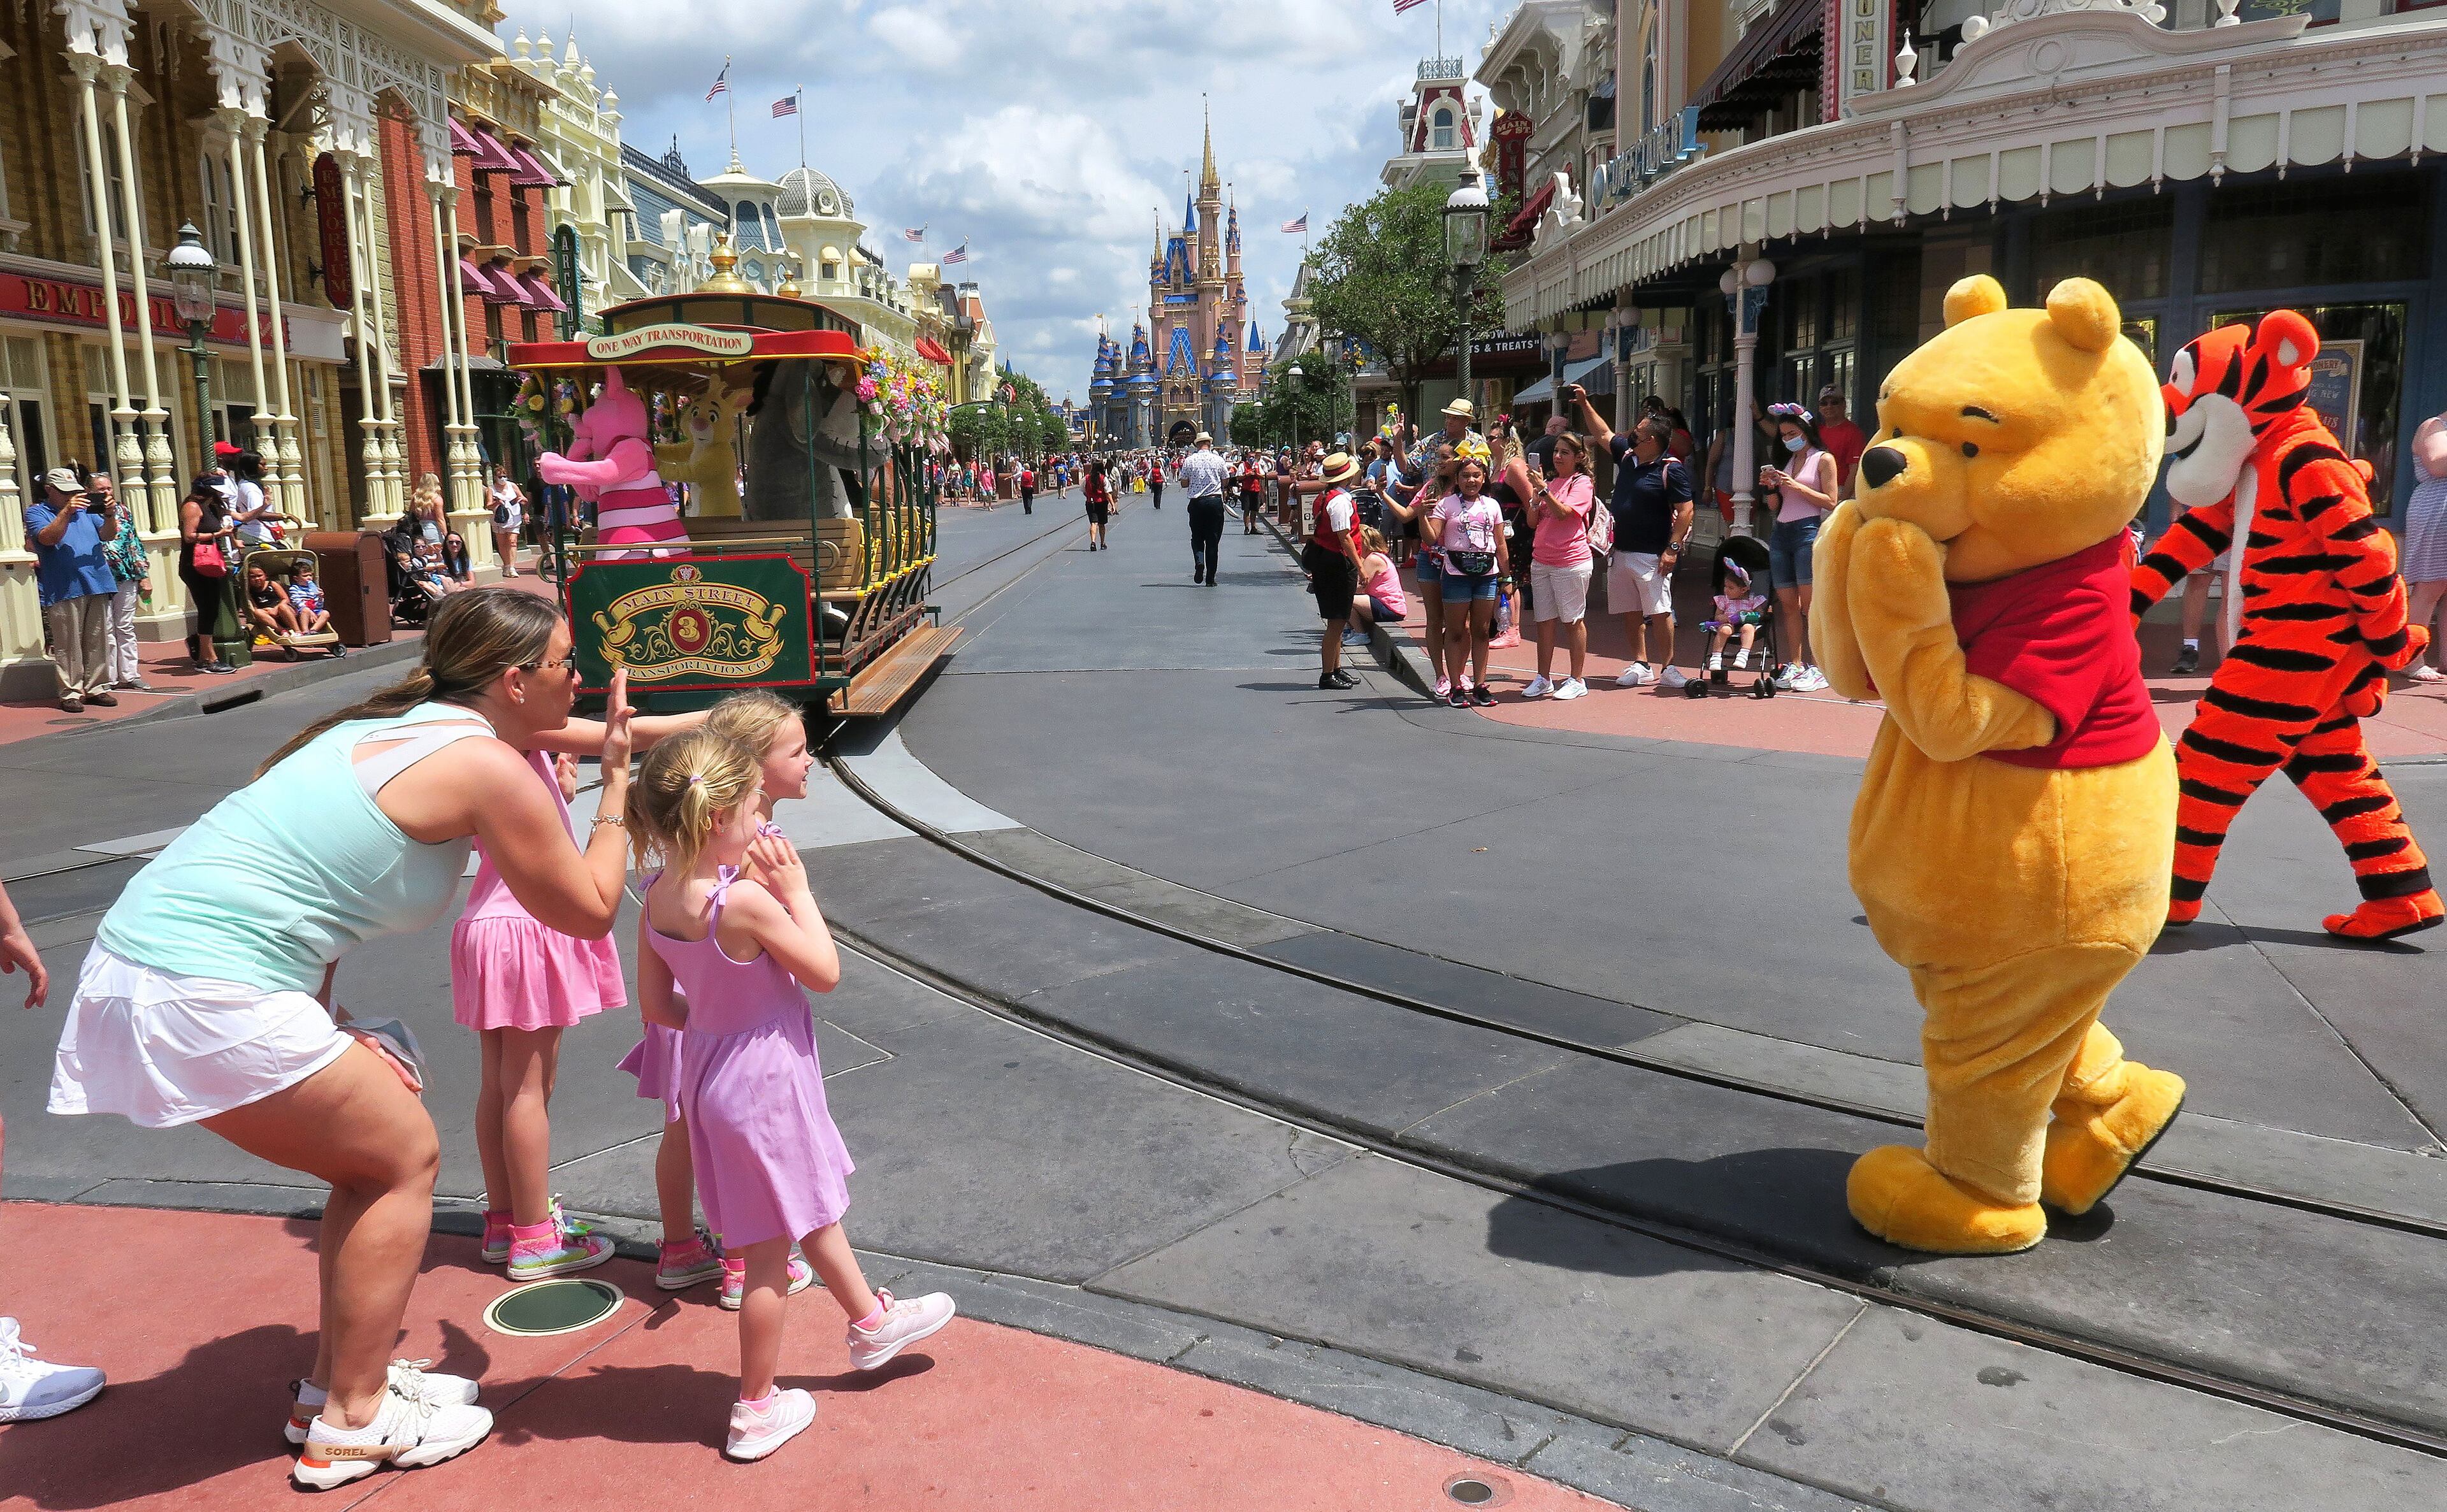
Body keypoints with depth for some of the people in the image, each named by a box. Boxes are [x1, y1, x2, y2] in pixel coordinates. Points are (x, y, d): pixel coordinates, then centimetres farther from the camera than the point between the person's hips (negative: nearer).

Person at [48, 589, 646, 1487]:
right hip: (208, 999, -9)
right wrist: (616, 784, 8)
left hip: (136, 965, 9)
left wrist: (328, 1034, 12)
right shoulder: (490, 767, -11)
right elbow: (591, 912, -2)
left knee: (374, 1158, 20)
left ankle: (339, 1383, 33)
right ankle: (350, 1425, 15)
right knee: (406, 1156, 6)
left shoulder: (388, 727, 16)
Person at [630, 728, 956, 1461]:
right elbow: (825, 973, -18)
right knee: (769, 1256, 9)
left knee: (816, 1206, 27)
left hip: (712, 1066, 8)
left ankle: (871, 1320, 46)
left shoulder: (657, 899, -6)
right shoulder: (745, 900, -30)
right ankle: (756, 1409, 24)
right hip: (763, 1081, -8)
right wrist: (797, 891, -12)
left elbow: (657, 1005, 3)